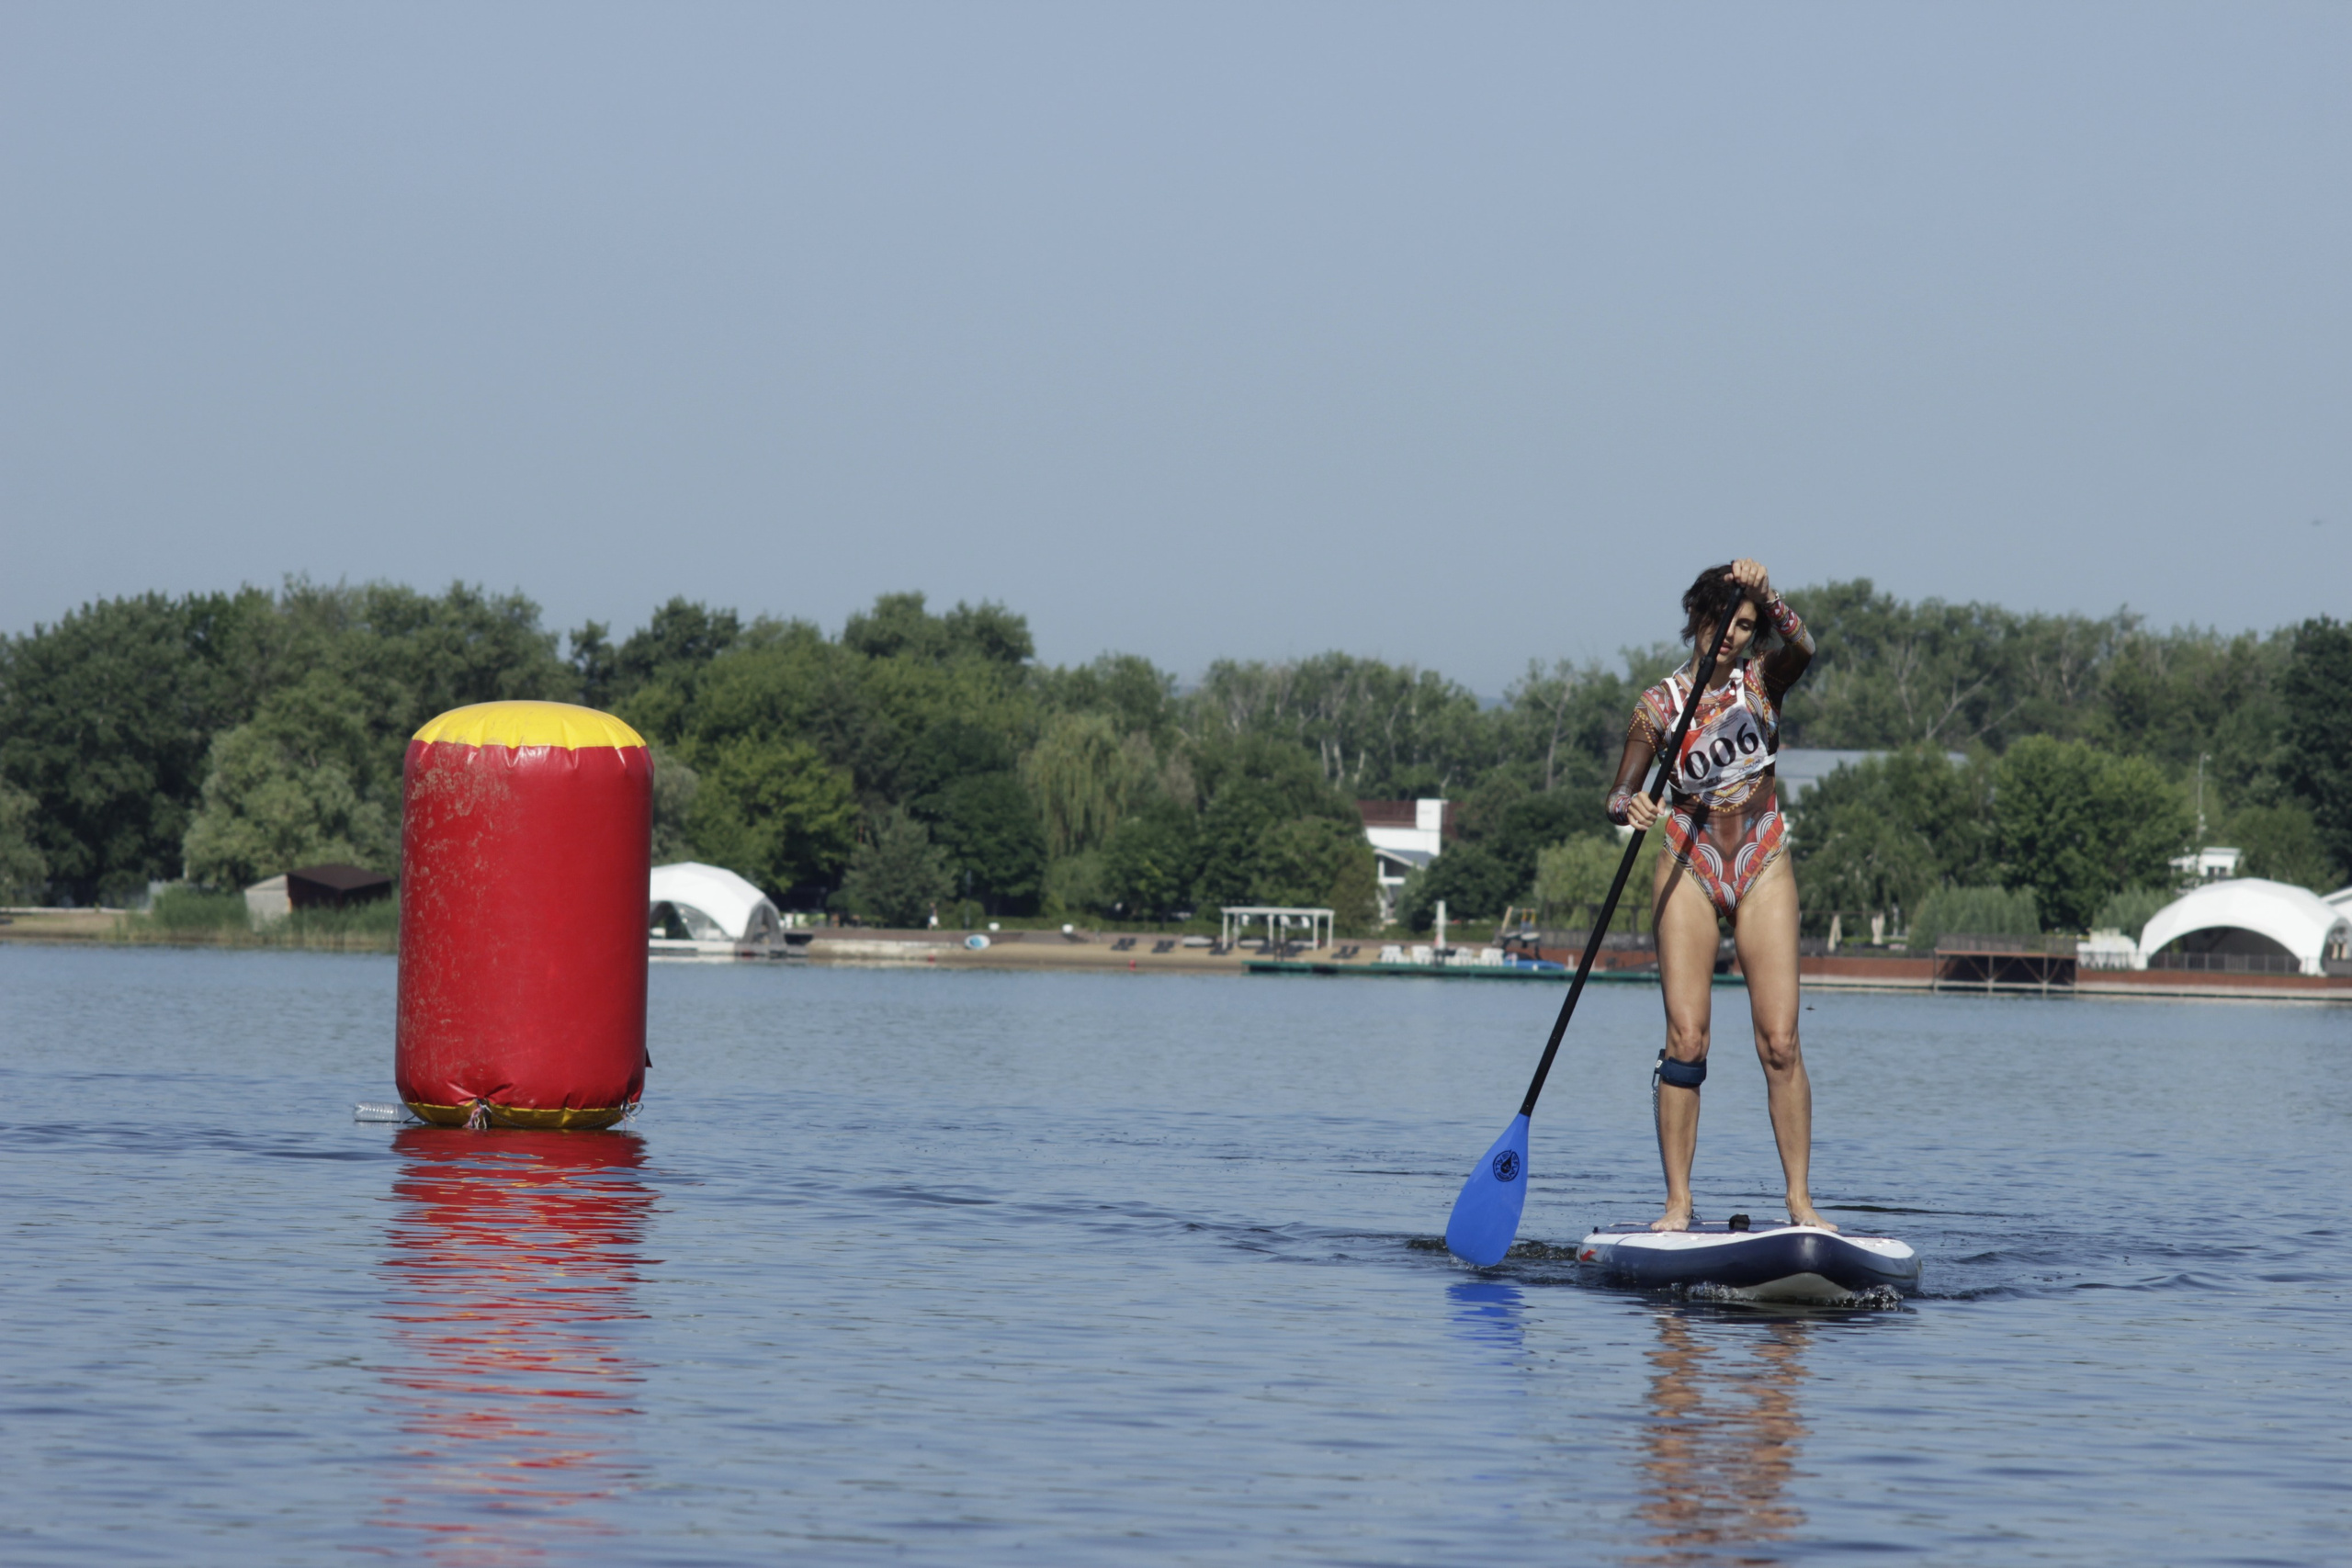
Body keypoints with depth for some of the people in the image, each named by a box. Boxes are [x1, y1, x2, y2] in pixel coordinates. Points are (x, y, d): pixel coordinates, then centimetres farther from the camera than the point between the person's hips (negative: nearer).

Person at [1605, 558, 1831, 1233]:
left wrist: (1766, 595, -37)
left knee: (1780, 1041, -6)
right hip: (1689, 869, -1)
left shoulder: (1761, 682, 1)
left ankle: (1800, 1199, -3)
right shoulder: (1659, 705, -1)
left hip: (1763, 870, 1)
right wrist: (1630, 805, -24)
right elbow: (1618, 795, -1)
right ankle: (1677, 1202, -5)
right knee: (1685, 1037, -9)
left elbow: (1802, 648, -21)